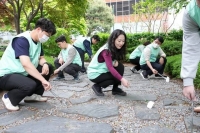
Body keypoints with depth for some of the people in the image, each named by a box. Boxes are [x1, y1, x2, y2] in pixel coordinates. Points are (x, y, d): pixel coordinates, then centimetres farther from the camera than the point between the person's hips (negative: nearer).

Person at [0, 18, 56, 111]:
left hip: (22, 73, 9)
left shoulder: (38, 41, 4)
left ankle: (32, 95, 8)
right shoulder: (22, 40, -24)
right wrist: (43, 80, -36)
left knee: (49, 68, 1)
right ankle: (9, 98, -4)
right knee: (30, 85, -36)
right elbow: (26, 64, -36)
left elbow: (41, 58, 11)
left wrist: (45, 64, -13)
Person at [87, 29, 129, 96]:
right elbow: (110, 67, -36)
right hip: (94, 74, -7)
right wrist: (122, 79, -44)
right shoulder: (106, 51, -28)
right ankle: (97, 86, -1)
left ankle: (115, 89, 1)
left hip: (102, 71, 7)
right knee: (116, 77, -20)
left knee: (120, 66, -11)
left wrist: (115, 61, -18)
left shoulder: (115, 48, -2)